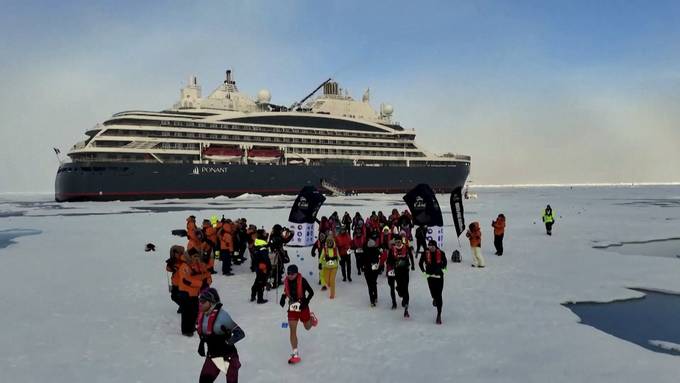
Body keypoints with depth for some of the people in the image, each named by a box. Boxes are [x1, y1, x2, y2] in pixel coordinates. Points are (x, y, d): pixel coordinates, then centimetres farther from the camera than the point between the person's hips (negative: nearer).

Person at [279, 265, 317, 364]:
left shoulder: (302, 281, -21)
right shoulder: (286, 281, -8)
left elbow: (311, 292, -14)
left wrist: (305, 302, -25)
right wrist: (283, 297, -6)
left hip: (303, 307, -2)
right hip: (292, 308, 2)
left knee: (307, 327, 19)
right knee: (292, 330, -6)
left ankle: (312, 318, 55)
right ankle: (295, 354, 1)